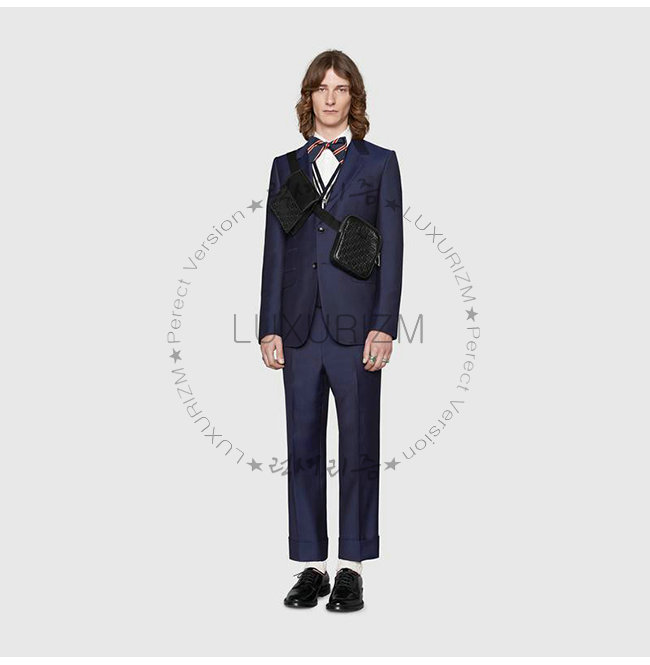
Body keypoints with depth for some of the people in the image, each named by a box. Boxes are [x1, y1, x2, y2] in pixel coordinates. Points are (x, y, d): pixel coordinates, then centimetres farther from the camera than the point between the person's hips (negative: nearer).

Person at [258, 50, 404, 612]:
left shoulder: (379, 163, 6)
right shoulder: (286, 167, 14)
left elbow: (391, 250, 0)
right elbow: (275, 251, 11)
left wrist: (383, 328, -9)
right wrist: (270, 328, 3)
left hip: (356, 328, -3)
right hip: (301, 330, 3)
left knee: (358, 450, 3)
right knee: (304, 449, 6)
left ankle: (352, 568, 14)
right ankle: (312, 566, 17)